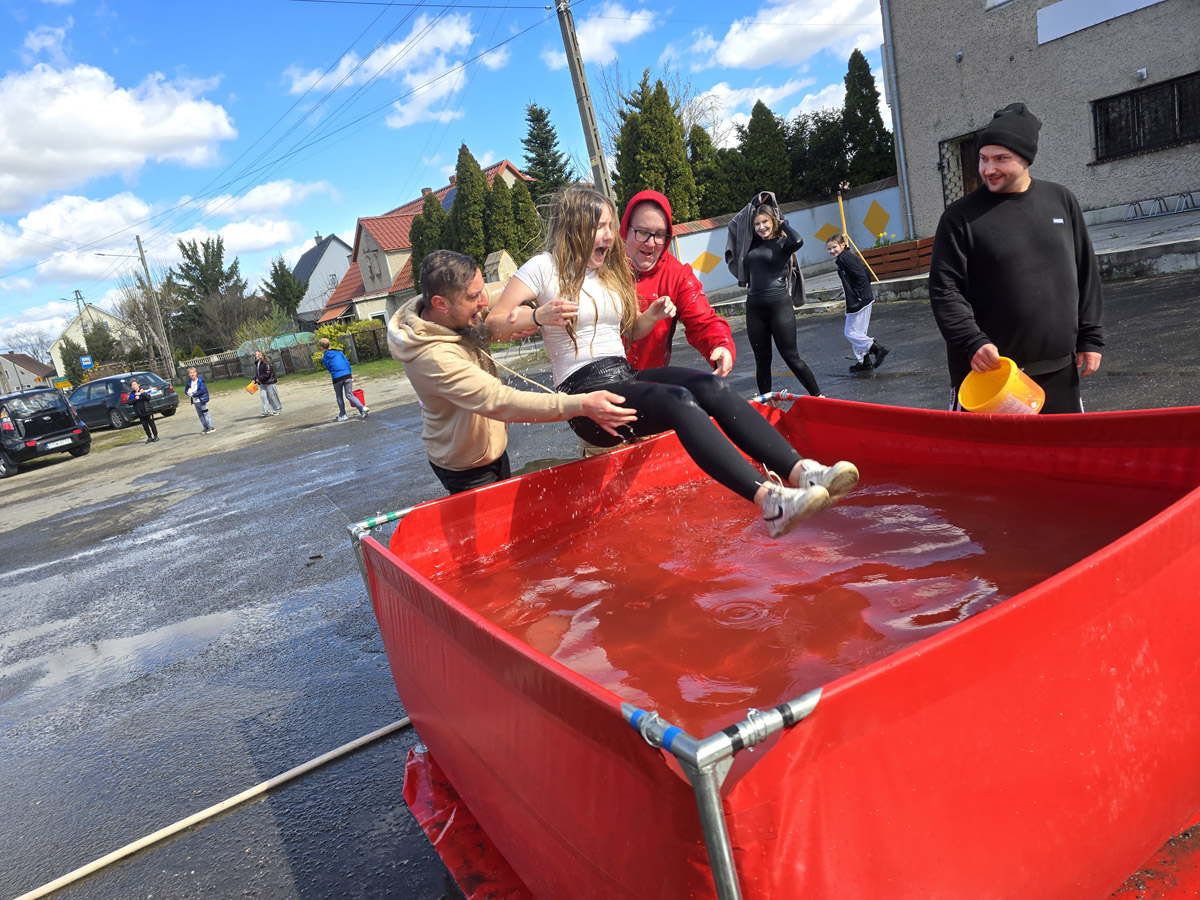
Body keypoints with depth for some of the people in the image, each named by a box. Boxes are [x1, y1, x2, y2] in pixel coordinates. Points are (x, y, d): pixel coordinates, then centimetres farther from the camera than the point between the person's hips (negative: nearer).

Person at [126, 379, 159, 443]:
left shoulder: (143, 390, -1)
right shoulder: (132, 394, 6)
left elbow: (149, 398, -12)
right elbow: (129, 402, -3)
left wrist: (143, 393, -25)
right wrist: (135, 399, -17)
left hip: (148, 411, -3)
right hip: (140, 413, 3)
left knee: (151, 424, 1)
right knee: (145, 426, 6)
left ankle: (155, 436, 10)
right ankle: (149, 437, 15)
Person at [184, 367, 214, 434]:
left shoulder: (200, 381, -11)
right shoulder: (189, 382, 8)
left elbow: (202, 390, -18)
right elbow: (187, 390, 16)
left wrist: (193, 394, -19)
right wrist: (189, 393, -7)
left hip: (201, 400, -7)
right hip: (195, 401, 7)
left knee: (205, 413, -5)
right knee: (200, 415, 11)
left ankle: (211, 427, -2)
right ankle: (206, 427, 18)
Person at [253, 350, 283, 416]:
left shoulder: (266, 363, -13)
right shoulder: (257, 363, 12)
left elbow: (267, 374, -19)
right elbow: (257, 374, 19)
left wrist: (259, 379, -17)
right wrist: (255, 380, 3)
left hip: (269, 382, -7)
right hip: (262, 384, 7)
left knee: (272, 397, 1)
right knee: (263, 396, -2)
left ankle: (276, 410, 13)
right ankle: (266, 411, -4)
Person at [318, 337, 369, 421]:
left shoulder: (324, 358, 2)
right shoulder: (339, 352, 10)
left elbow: (329, 369, 8)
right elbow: (347, 363, 9)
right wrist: (350, 376, 17)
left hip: (337, 379, -3)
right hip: (347, 376, 3)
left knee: (339, 397, 15)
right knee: (349, 395, 7)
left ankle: (342, 416, 21)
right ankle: (363, 408, -12)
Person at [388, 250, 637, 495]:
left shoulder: (455, 315, -11)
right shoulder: (434, 357, -37)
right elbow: (501, 402, -43)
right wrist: (582, 406, -49)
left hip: (491, 449, 9)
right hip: (468, 470, -9)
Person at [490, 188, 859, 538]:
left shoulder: (613, 272, 21)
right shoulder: (544, 268, 0)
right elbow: (492, 325, -6)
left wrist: (651, 316, 7)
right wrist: (538, 316, -24)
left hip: (627, 378, 7)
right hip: (585, 391, -7)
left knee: (711, 386, -22)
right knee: (678, 400, -34)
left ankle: (800, 471, -37)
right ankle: (768, 499, -49)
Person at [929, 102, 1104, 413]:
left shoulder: (1061, 201, 7)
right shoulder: (960, 216, -5)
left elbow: (1086, 273, 13)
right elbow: (944, 290, -9)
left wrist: (1090, 337, 10)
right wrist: (973, 342, -21)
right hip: (987, 366, -4)